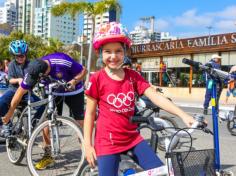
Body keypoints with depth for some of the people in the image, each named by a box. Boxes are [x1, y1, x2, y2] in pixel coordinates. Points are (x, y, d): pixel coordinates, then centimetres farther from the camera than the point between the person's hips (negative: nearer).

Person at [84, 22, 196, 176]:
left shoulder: (133, 76, 1)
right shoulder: (97, 79, -8)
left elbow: (156, 97, -8)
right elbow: (90, 113, -3)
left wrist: (183, 114, -19)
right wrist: (88, 145, -4)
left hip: (133, 138, 4)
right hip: (108, 142, -3)